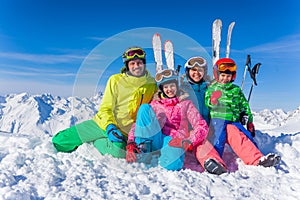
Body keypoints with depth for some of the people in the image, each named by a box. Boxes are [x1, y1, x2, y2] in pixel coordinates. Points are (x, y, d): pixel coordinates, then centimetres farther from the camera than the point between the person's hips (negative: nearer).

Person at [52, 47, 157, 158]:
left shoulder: (152, 84, -1)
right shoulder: (116, 80, -4)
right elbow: (105, 108, -4)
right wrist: (110, 127, -22)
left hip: (124, 132, 0)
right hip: (104, 124, 1)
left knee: (119, 151, -37)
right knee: (58, 141, -4)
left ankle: (96, 142, -3)